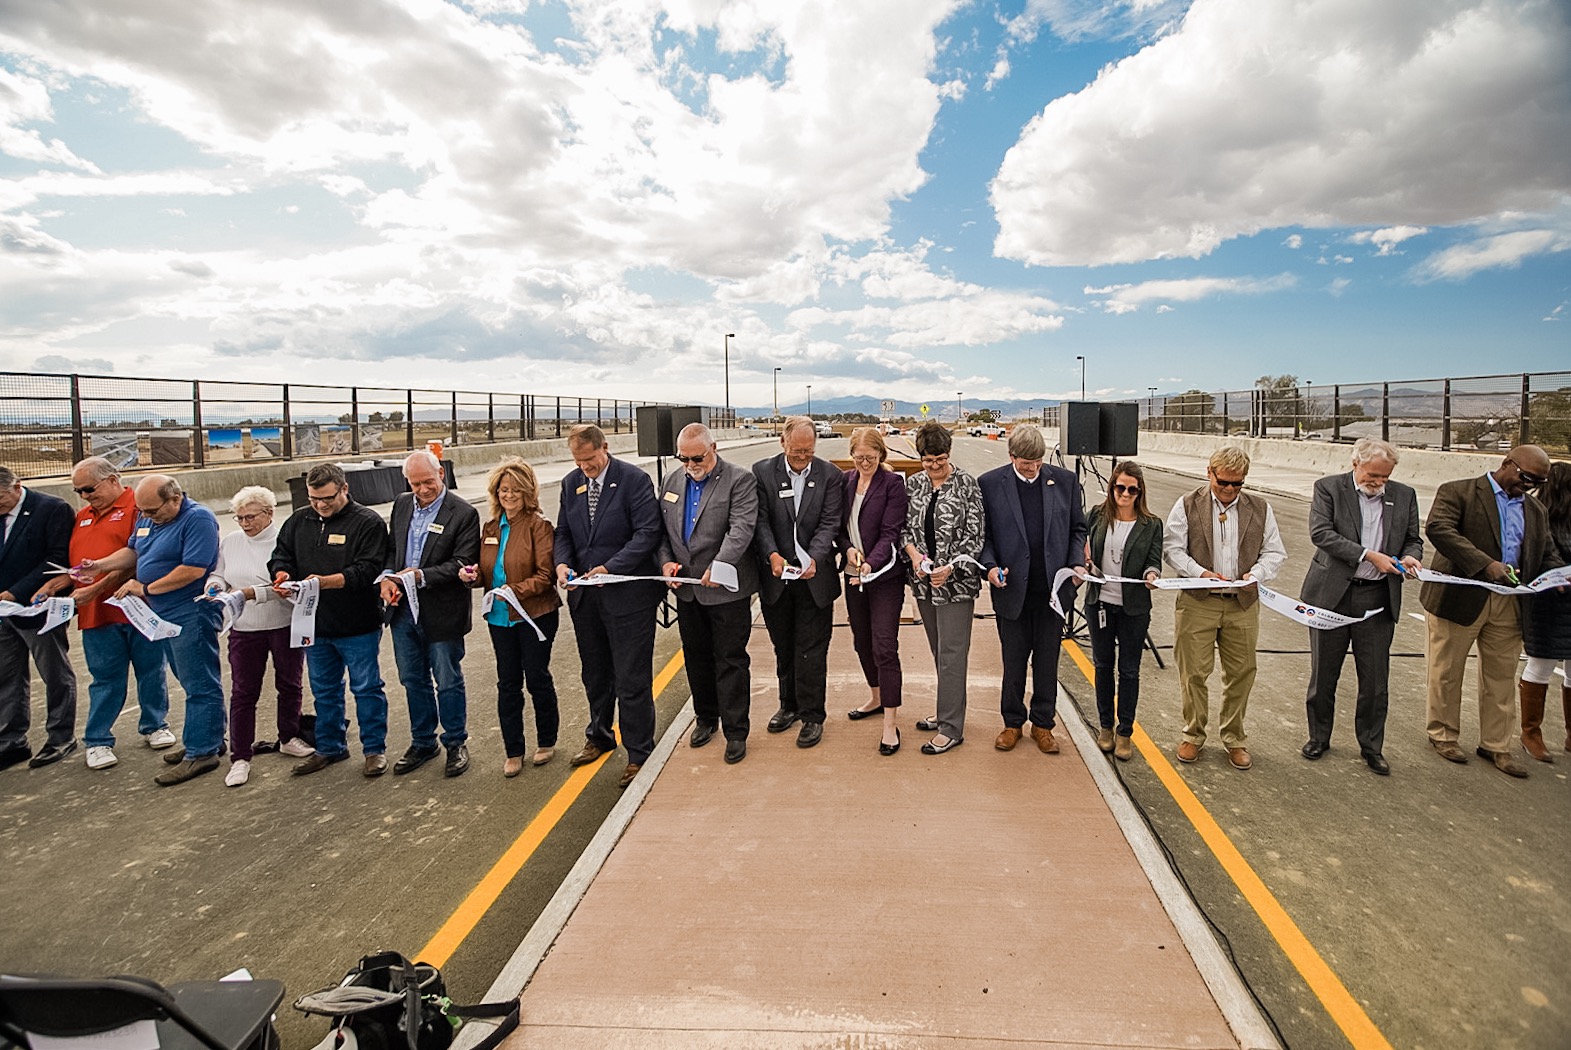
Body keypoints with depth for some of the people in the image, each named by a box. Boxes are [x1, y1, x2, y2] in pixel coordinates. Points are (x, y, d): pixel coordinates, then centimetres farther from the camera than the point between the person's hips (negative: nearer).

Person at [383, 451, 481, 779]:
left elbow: (462, 563, -15)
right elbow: (391, 549, 12)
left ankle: (456, 743, 26)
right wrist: (387, 577, -6)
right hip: (403, 608, 6)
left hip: (442, 613, -6)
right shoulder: (401, 504, 7)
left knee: (448, 682, 8)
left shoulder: (463, 513, -13)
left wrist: (422, 576, -23)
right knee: (413, 680, 17)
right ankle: (423, 742, 34)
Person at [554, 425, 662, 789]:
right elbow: (563, 532, 12)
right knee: (595, 674, 21)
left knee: (632, 679, 0)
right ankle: (599, 736, 41)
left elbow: (647, 533, -16)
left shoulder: (634, 479, -10)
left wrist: (610, 568, -24)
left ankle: (639, 753, 14)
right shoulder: (571, 483, 8)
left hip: (628, 593, -6)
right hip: (584, 595, 6)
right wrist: (562, 563, -8)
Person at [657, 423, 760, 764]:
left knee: (730, 660, 2)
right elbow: (660, 530, 13)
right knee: (697, 658, 17)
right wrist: (665, 561, -5)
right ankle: (706, 718, 35)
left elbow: (741, 528, -20)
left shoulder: (740, 480, -10)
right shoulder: (672, 483, 10)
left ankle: (735, 731, 14)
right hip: (686, 589, 6)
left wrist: (719, 565, -32)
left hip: (726, 589, -6)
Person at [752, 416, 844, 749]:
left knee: (811, 650, 3)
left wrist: (814, 558, -25)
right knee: (783, 647, 17)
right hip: (775, 576, 2)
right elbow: (760, 520, -7)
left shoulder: (829, 475, -3)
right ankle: (789, 705, 35)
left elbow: (830, 523, -9)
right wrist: (772, 555, -24)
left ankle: (812, 715, 17)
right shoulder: (762, 471, -2)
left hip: (814, 577, -2)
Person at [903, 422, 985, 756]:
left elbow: (975, 535, -9)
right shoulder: (913, 484, 7)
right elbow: (904, 527, 10)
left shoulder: (966, 484, -7)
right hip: (924, 580, 5)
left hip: (956, 581, -5)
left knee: (951, 654, -4)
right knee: (939, 652, 16)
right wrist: (914, 553, -9)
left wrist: (950, 568, -20)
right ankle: (947, 712, 30)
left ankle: (951, 728, 4)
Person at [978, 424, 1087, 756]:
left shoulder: (1064, 481, 2)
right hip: (1012, 588, -1)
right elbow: (981, 533, 1)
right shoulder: (989, 484, -3)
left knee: (1047, 660, 11)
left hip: (1053, 588, 1)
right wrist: (990, 566, -14)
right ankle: (1012, 722, 27)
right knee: (1013, 660, 10)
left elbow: (1077, 528, 10)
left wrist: (1077, 563, -5)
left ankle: (1043, 724, 27)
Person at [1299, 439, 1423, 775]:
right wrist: (1369, 555, -20)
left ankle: (1371, 747, 22)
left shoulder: (1404, 496, 8)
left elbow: (1413, 539, 15)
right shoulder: (1328, 488, -3)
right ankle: (1319, 737, 27)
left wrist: (1409, 557, -8)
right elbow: (1321, 533, -14)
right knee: (1323, 674, 9)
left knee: (1375, 679, 7)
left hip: (1378, 599, 2)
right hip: (1332, 594, -2)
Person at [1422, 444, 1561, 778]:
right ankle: (1443, 735, 23)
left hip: (1509, 604, 6)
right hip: (1460, 597, -5)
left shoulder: (1536, 512, 16)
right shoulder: (1458, 492, -4)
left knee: (1501, 678, 12)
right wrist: (1485, 565, -27)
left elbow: (1547, 556, 20)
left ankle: (1496, 745, 25)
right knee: (1447, 672, 7)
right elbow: (1438, 528, -20)